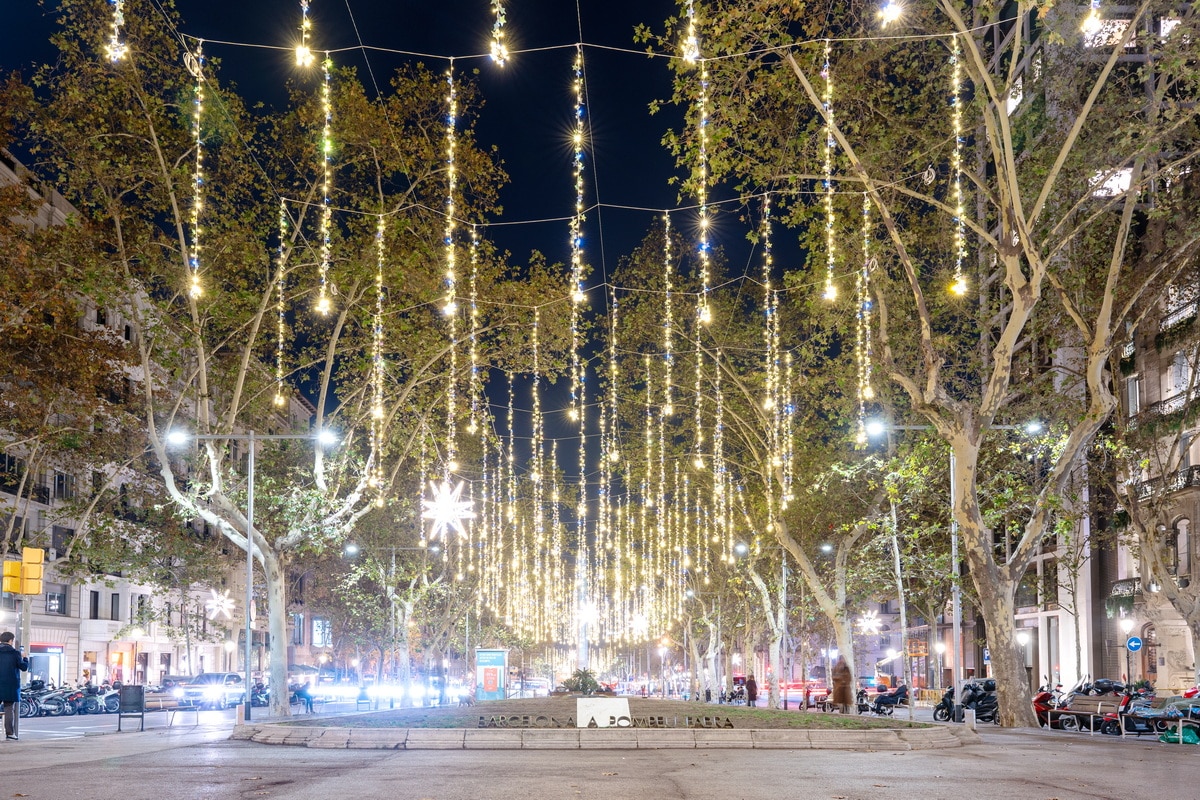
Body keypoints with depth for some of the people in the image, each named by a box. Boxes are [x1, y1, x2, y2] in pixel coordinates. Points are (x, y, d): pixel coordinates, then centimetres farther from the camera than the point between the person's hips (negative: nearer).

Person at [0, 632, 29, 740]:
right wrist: (24, 657, 18)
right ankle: (10, 732, 0)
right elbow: (24, 667, 1)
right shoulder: (15, 653, -5)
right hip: (11, 686, -2)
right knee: (9, 709, 3)